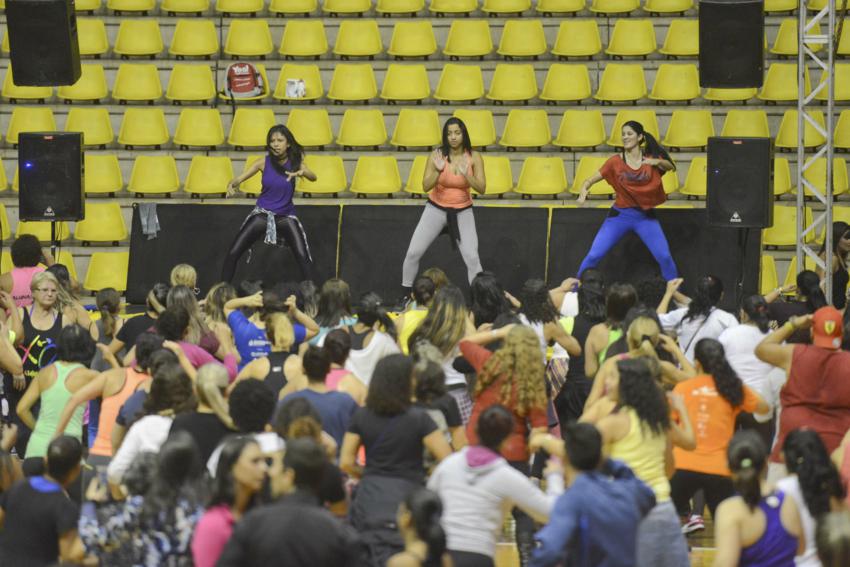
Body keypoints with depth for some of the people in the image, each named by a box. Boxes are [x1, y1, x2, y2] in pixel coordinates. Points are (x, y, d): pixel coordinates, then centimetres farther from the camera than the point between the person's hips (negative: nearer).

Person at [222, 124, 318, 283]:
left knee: (303, 257, -19)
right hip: (262, 214, 1)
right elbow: (240, 178, -12)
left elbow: (313, 177, -25)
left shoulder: (295, 162, -9)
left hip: (286, 215, -1)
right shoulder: (264, 162, -8)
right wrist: (232, 185, -36)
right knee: (233, 253, -6)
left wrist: (302, 172, -49)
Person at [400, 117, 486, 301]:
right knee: (413, 252, -4)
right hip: (436, 209, 1)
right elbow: (426, 187, -15)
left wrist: (466, 174, -30)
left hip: (463, 212, -1)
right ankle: (405, 296, 14)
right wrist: (438, 170, -32)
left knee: (472, 258, -13)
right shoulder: (437, 155, -12)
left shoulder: (474, 158, -11)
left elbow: (482, 189, -15)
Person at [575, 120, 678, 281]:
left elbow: (670, 167, -13)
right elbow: (591, 180, -5)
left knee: (665, 257, -7)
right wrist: (584, 189, -27)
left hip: (645, 215, 0)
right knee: (594, 256, -8)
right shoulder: (616, 162, -5)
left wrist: (659, 162, -34)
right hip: (620, 215, 0)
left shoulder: (650, 158, -2)